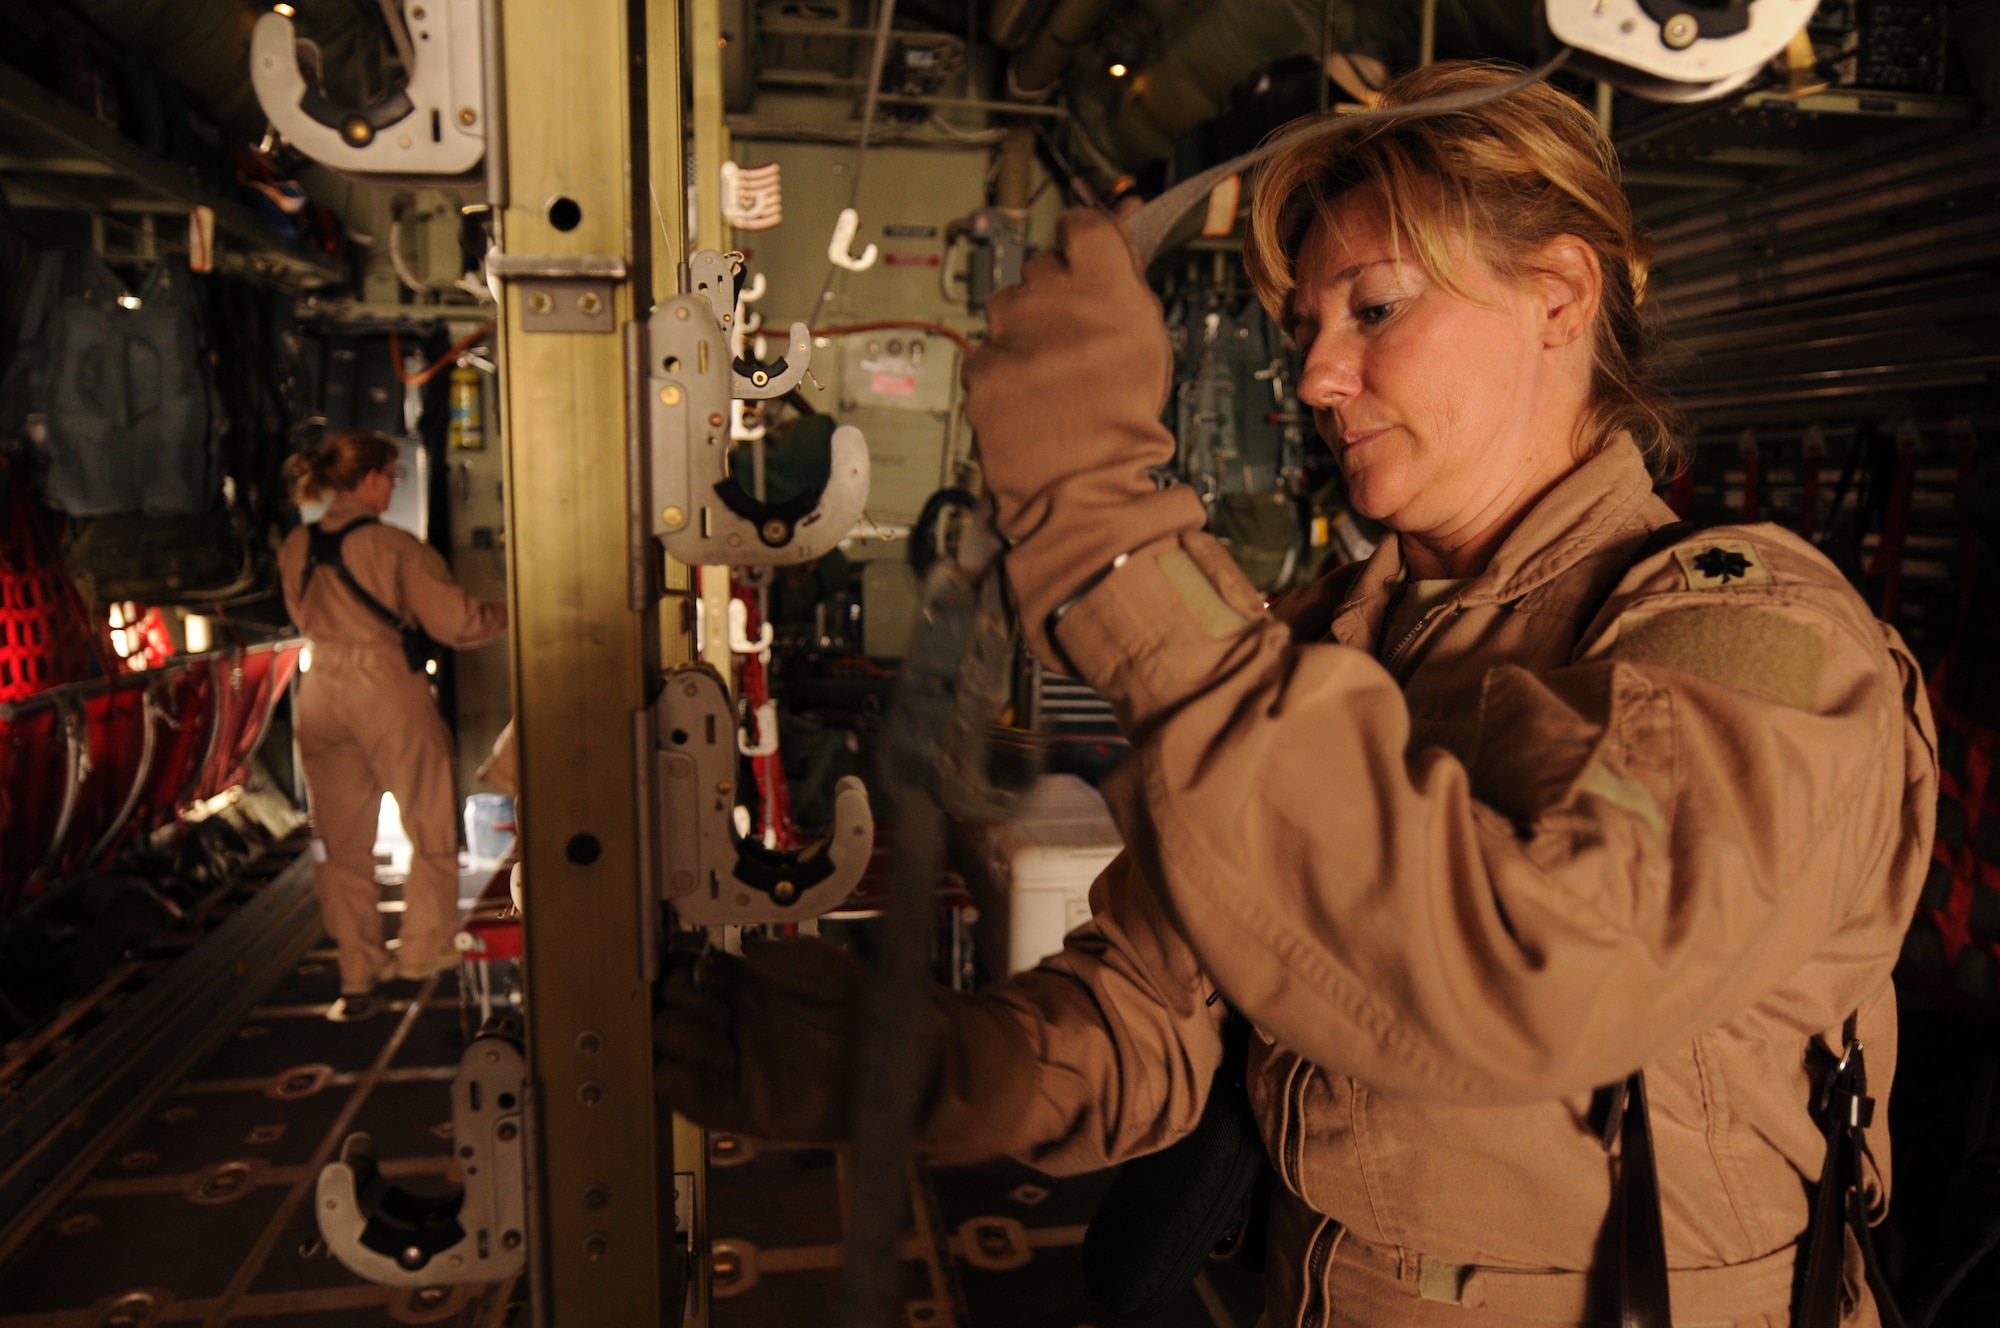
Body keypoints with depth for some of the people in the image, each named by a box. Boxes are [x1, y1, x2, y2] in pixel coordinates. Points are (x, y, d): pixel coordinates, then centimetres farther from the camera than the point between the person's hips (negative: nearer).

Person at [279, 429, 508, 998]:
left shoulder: (295, 548, 5)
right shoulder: (393, 546, -13)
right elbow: (454, 619, -12)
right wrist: (509, 612, 4)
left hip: (321, 689, 6)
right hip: (385, 688, -6)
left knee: (342, 834, 14)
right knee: (431, 822, 11)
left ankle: (358, 961, 20)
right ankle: (425, 946, 15)